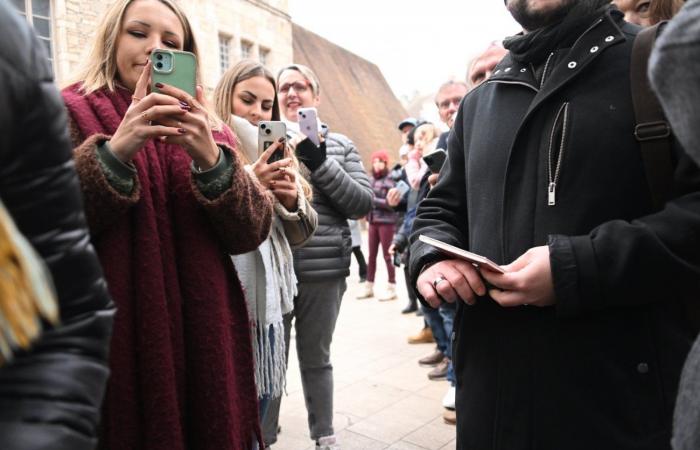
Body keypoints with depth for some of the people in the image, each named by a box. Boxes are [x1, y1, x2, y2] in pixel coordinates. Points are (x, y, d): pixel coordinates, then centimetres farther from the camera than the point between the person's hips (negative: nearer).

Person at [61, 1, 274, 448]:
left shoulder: (208, 130, 8)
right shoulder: (69, 115, 1)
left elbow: (251, 233, -4)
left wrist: (211, 160, -19)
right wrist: (114, 151, -22)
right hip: (109, 341, -2)